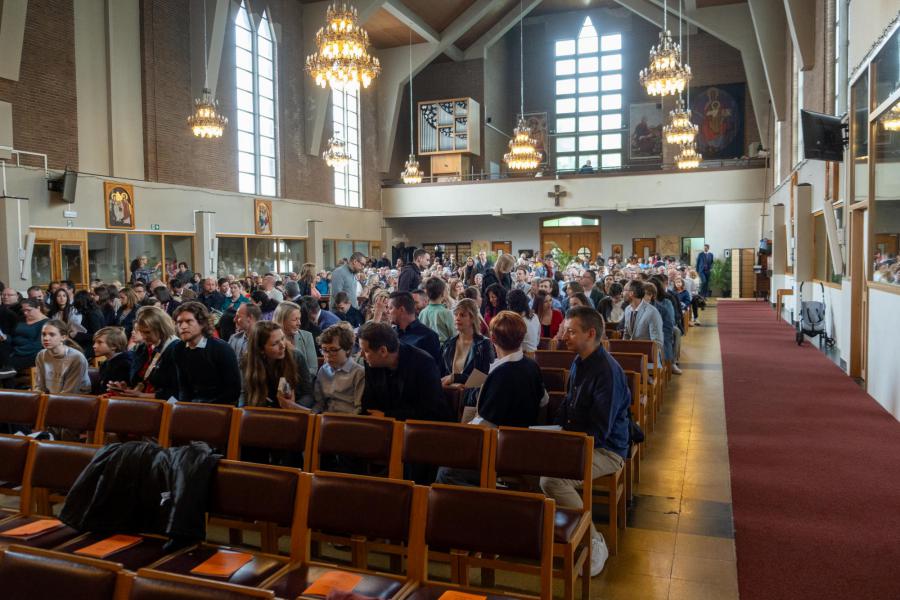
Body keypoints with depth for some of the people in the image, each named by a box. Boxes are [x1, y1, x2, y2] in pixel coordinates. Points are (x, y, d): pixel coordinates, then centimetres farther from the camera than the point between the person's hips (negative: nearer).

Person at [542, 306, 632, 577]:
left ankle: (594, 544, -14)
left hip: (606, 450, -9)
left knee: (552, 478, -29)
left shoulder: (608, 372, -21)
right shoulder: (579, 363, 9)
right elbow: (567, 407, 21)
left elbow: (599, 432, -22)